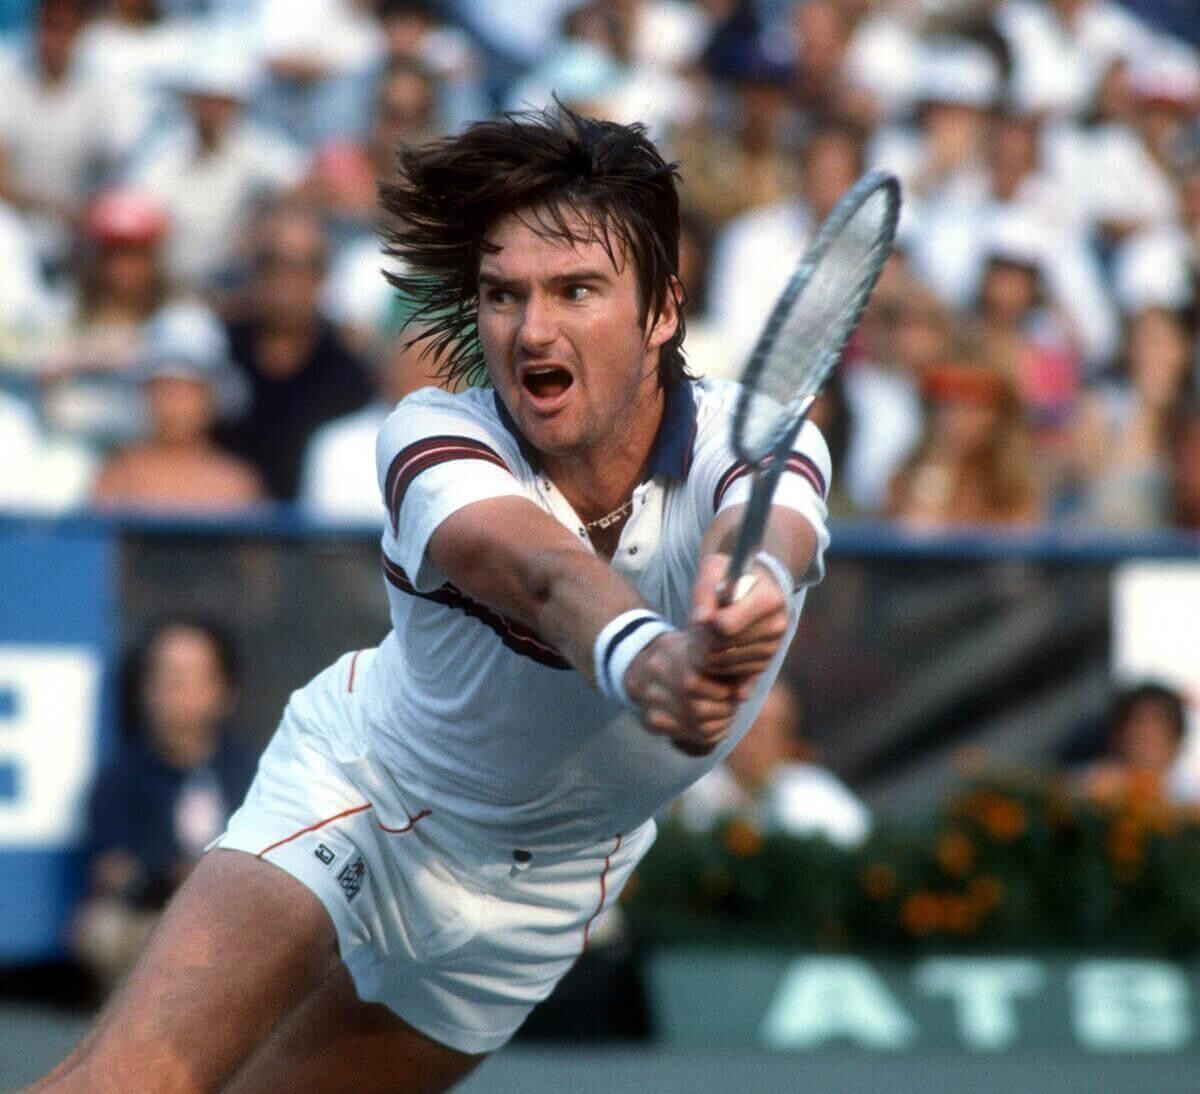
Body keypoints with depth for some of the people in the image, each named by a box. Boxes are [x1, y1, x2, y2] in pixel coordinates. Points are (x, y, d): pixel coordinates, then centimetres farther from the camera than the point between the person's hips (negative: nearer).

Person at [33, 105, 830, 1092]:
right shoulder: (432, 438, -28)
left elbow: (764, 536, -51)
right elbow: (545, 572, -50)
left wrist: (752, 595, -76)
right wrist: (641, 658, -73)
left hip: (538, 890, 2)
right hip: (358, 789, -2)